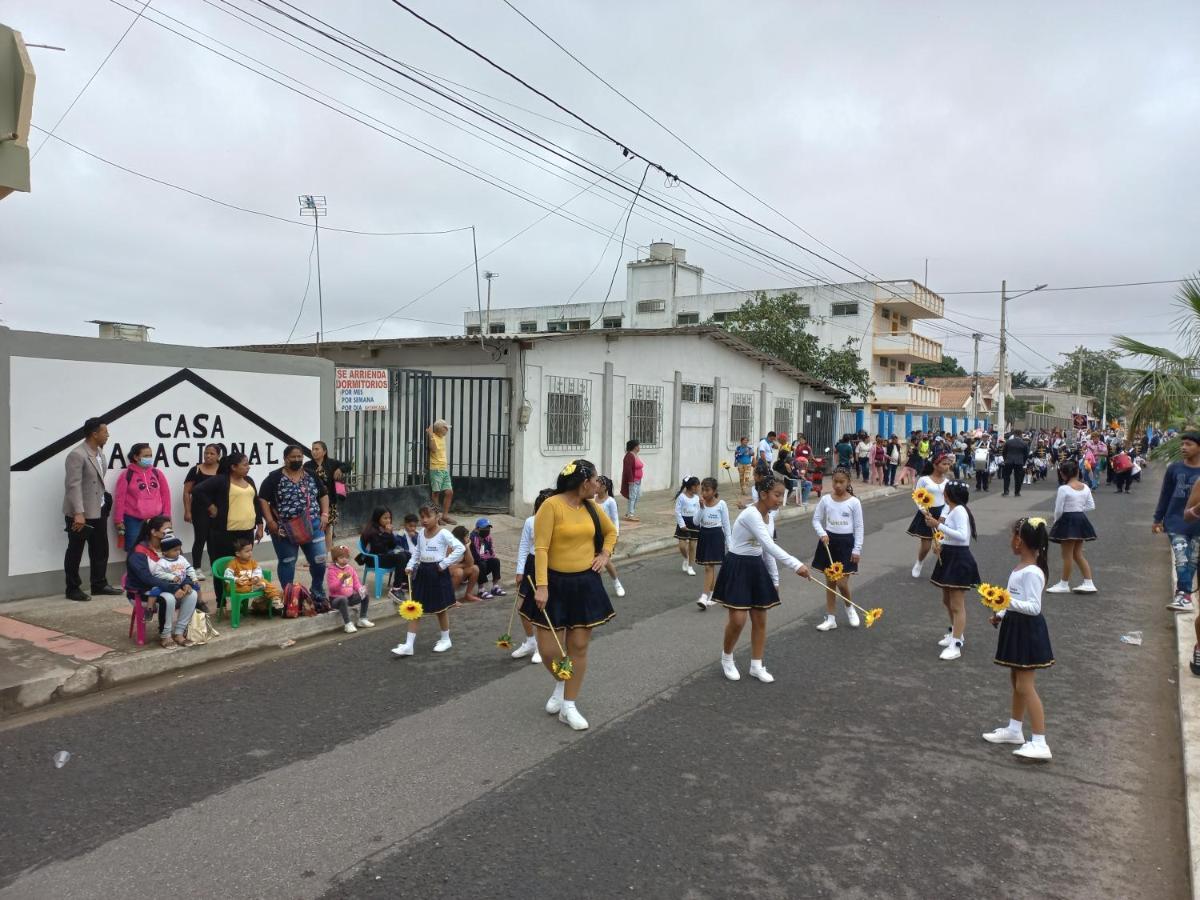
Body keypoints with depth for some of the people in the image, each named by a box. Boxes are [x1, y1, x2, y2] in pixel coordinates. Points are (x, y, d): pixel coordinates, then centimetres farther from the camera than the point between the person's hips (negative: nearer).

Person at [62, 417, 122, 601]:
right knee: (75, 551, 4)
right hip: (79, 514, -9)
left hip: (98, 510, 9)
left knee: (100, 549, 15)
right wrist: (78, 513, -29)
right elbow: (74, 485, -24)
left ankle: (99, 584, 26)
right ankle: (73, 589, 15)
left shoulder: (99, 451, 9)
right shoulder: (77, 455, -19)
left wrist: (104, 499, 14)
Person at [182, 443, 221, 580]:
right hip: (200, 511, -2)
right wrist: (187, 511, -7)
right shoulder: (196, 470, -1)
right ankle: (197, 569, 10)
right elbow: (187, 492, 0)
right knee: (200, 539, 1)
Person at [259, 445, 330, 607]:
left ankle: (318, 594, 22)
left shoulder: (311, 475, 9)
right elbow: (263, 499, -5)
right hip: (284, 529, -3)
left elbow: (323, 495, 16)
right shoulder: (274, 478, -4)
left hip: (312, 526, 3)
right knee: (287, 563, 6)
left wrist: (324, 514, 3)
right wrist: (270, 522, -12)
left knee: (320, 561, 1)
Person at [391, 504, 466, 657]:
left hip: (437, 573, -6)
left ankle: (445, 639, 28)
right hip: (422, 572, 6)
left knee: (441, 608, 9)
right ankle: (408, 645, 7)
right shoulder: (420, 533, 5)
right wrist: (410, 566, 1)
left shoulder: (443, 533, -15)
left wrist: (444, 563, -20)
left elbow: (460, 548, -21)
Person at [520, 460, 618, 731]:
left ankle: (569, 707, 17)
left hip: (586, 584, 5)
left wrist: (605, 554, 8)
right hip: (555, 583, -5)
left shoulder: (592, 507, 5)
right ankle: (560, 684, 32)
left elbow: (611, 531, 25)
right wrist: (541, 586, -23)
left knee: (579, 646, 5)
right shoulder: (551, 505, -14)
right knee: (548, 649, -2)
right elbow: (540, 548, -17)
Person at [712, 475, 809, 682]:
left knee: (760, 619, 9)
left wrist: (775, 579, 13)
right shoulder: (750, 514, -24)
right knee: (738, 619, -8)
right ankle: (726, 658, 19)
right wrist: (796, 565, -39)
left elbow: (767, 550, 13)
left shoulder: (768, 516, 5)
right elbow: (770, 545, -34)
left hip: (756, 567, 8)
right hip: (737, 567, -8)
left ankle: (756, 666, 21)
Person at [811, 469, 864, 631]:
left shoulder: (854, 502, -6)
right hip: (829, 541, 3)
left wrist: (857, 549, -7)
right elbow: (816, 520, 4)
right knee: (830, 582, 9)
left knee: (842, 582, -8)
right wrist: (822, 534, -14)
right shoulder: (825, 499, -1)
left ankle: (849, 607, 24)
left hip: (846, 542, -3)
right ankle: (830, 618, 17)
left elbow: (858, 527, -4)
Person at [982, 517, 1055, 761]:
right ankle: (1014, 729, 33)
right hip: (1016, 626, 10)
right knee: (1016, 681, 20)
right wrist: (1001, 614, 17)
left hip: (1027, 629, -10)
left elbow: (1034, 607, -27)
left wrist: (1008, 602, -37)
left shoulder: (1032, 572, -23)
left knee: (1025, 686, -7)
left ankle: (1040, 743, -2)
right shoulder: (1022, 567, 7)